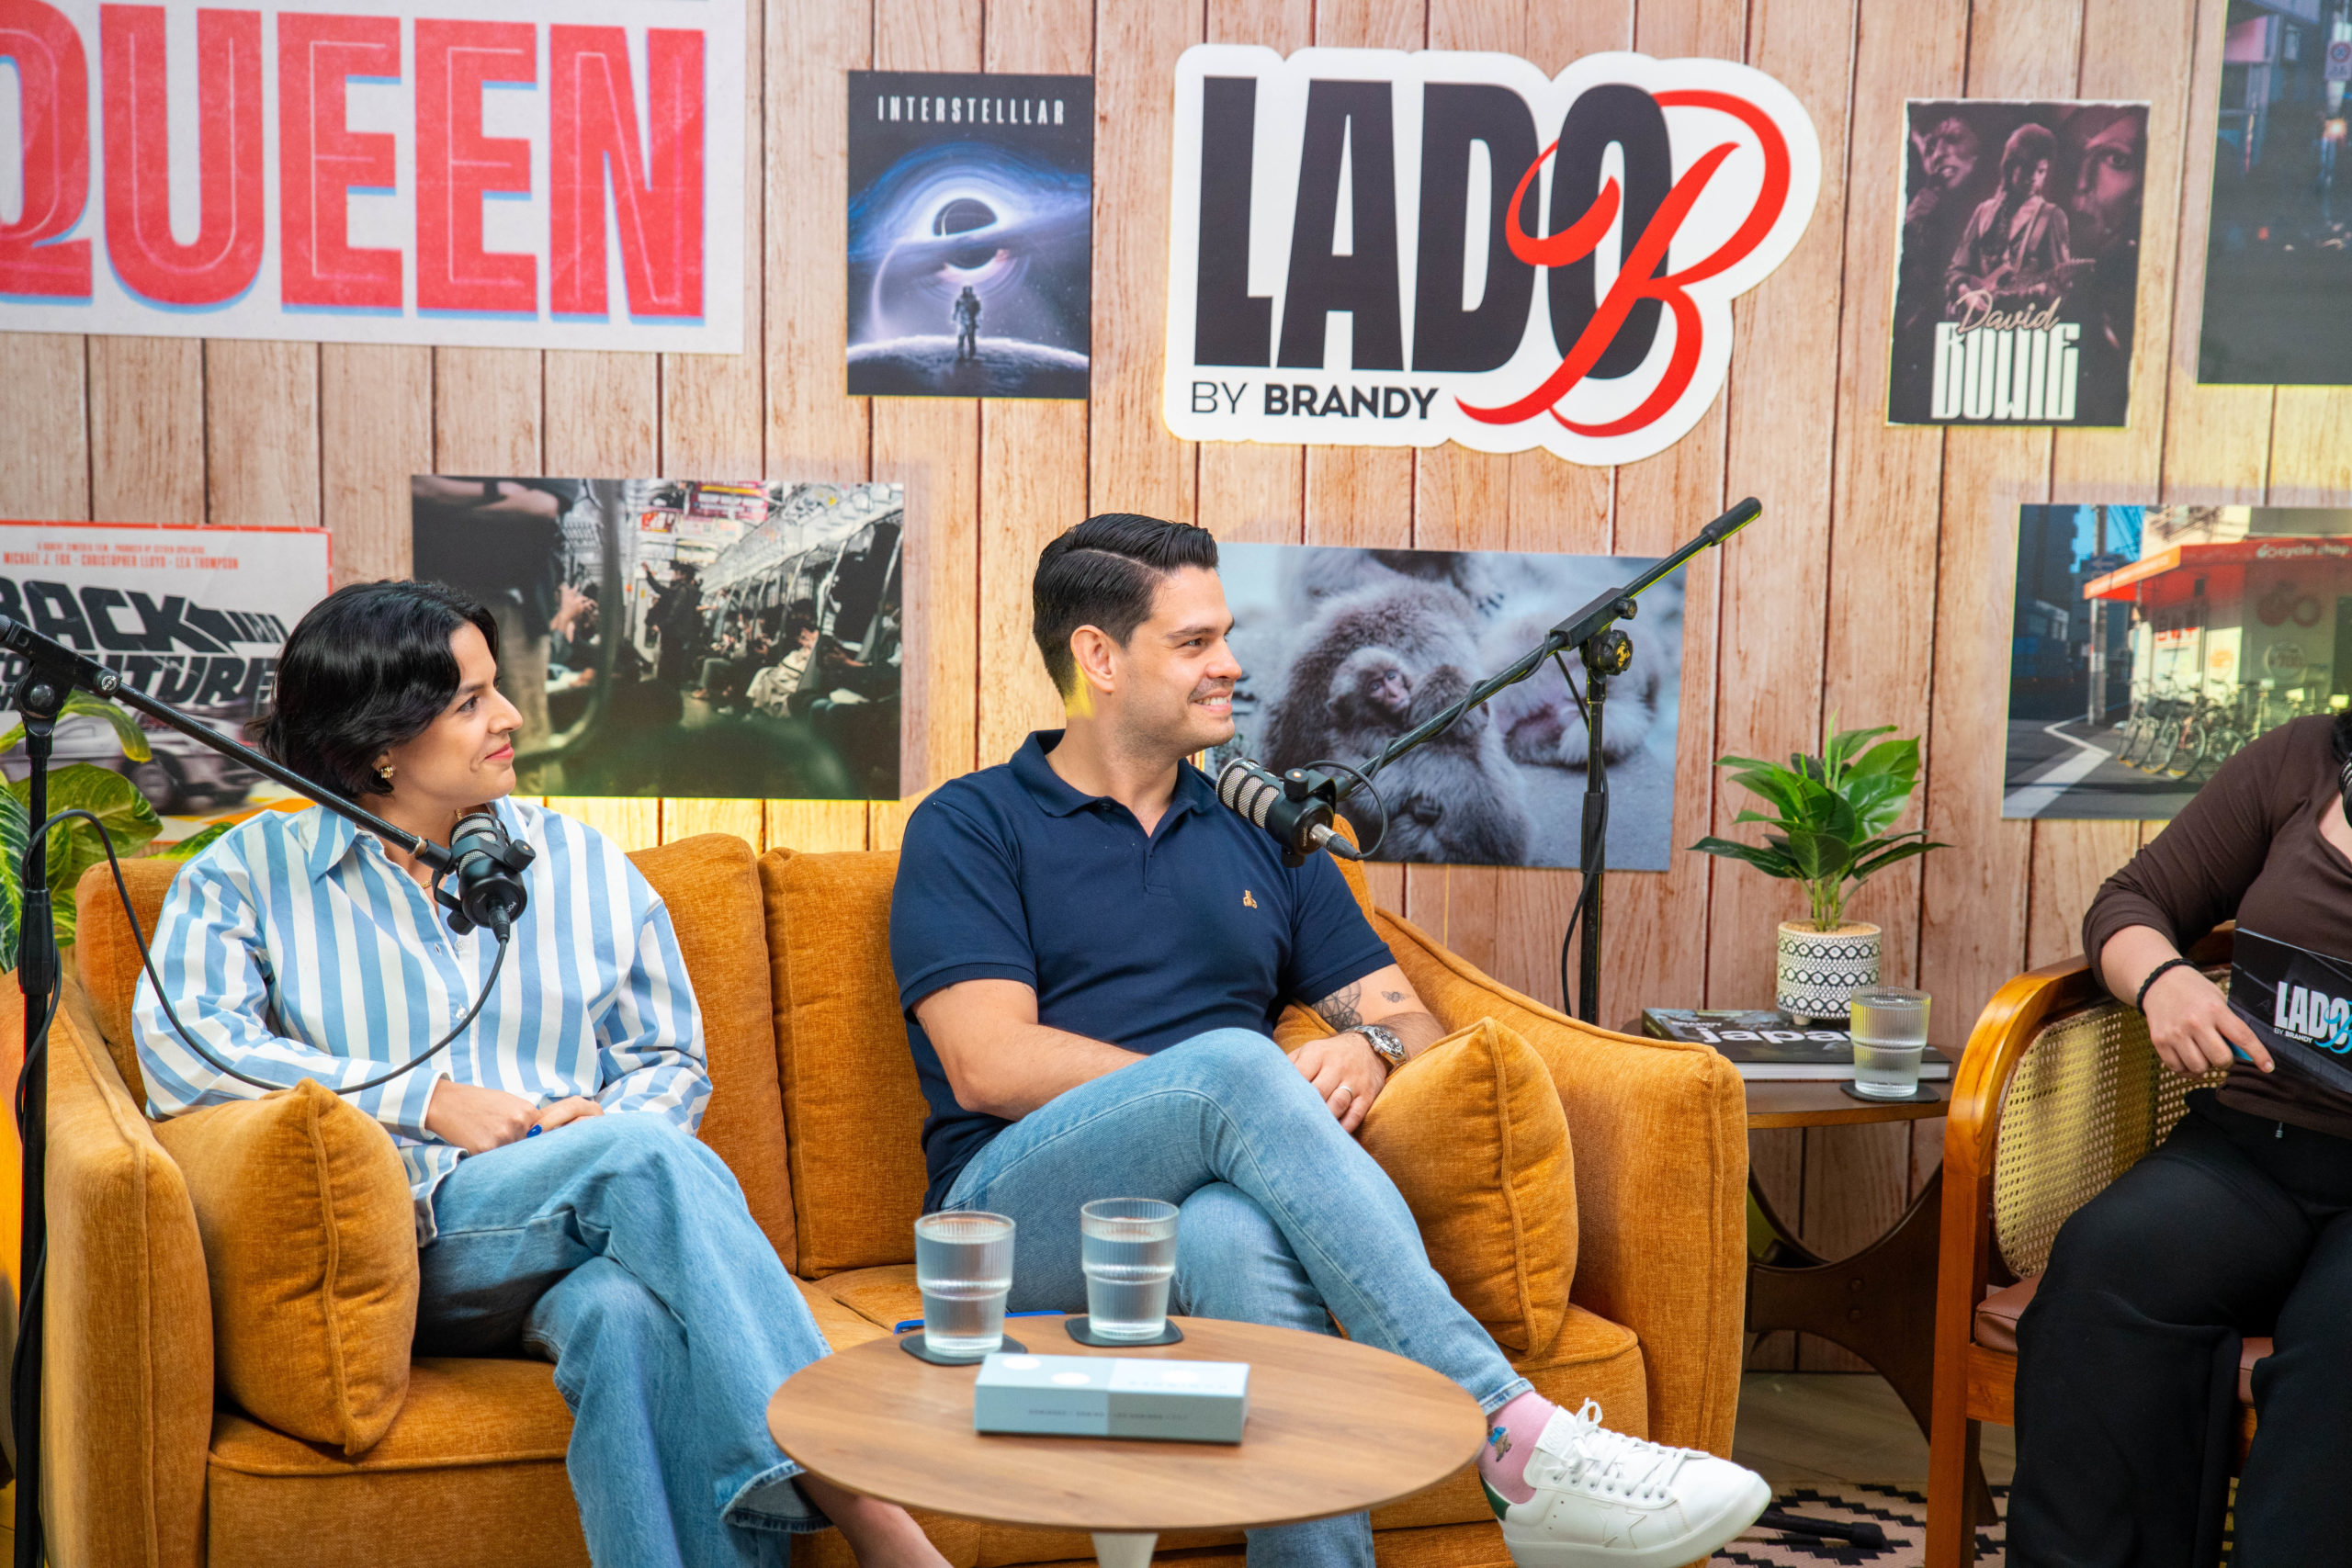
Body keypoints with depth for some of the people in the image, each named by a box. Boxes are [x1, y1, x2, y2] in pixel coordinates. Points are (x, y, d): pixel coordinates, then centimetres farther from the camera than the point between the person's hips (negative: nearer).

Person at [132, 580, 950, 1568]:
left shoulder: (582, 863, 19)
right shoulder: (248, 875, 12)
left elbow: (674, 1064, 19)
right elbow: (178, 1046, -6)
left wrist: (604, 1119, -7)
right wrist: (429, 1102, -11)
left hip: (595, 1231, 3)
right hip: (408, 1241, -2)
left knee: (633, 1316, -38)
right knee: (638, 1154, -34)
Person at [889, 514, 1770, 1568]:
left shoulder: (1264, 838, 25)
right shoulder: (969, 828, 9)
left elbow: (1414, 1022, 20)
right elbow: (990, 1066, -6)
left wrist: (1371, 1049, -7)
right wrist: (1233, 1089, -11)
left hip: (1213, 1201, 3)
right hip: (1027, 1204, -3)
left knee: (1242, 1237, -37)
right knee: (1235, 1063, -34)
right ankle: (1513, 1439, -38)